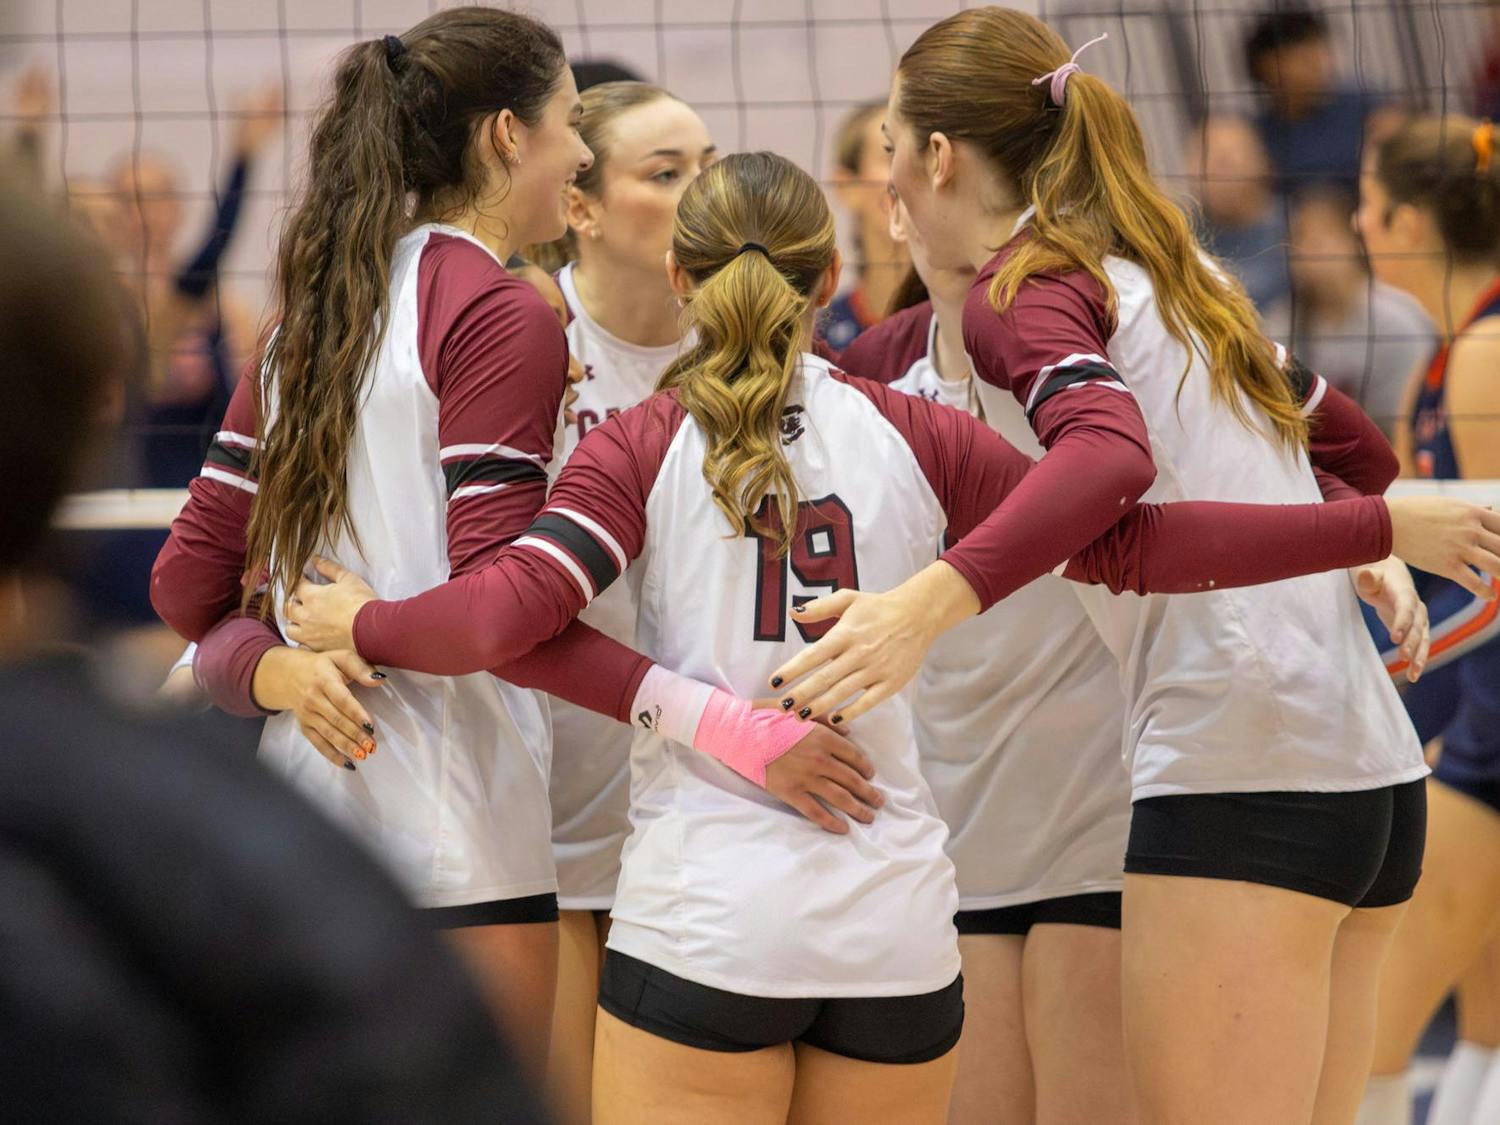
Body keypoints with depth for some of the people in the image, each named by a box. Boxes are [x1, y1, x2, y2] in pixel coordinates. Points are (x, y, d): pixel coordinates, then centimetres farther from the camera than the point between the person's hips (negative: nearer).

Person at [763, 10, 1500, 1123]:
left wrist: (928, 603, -35)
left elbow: (1111, 454, -24)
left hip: (1239, 769, -9)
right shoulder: (1176, 272, 22)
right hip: (1376, 769, 9)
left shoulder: (1025, 287, -4)